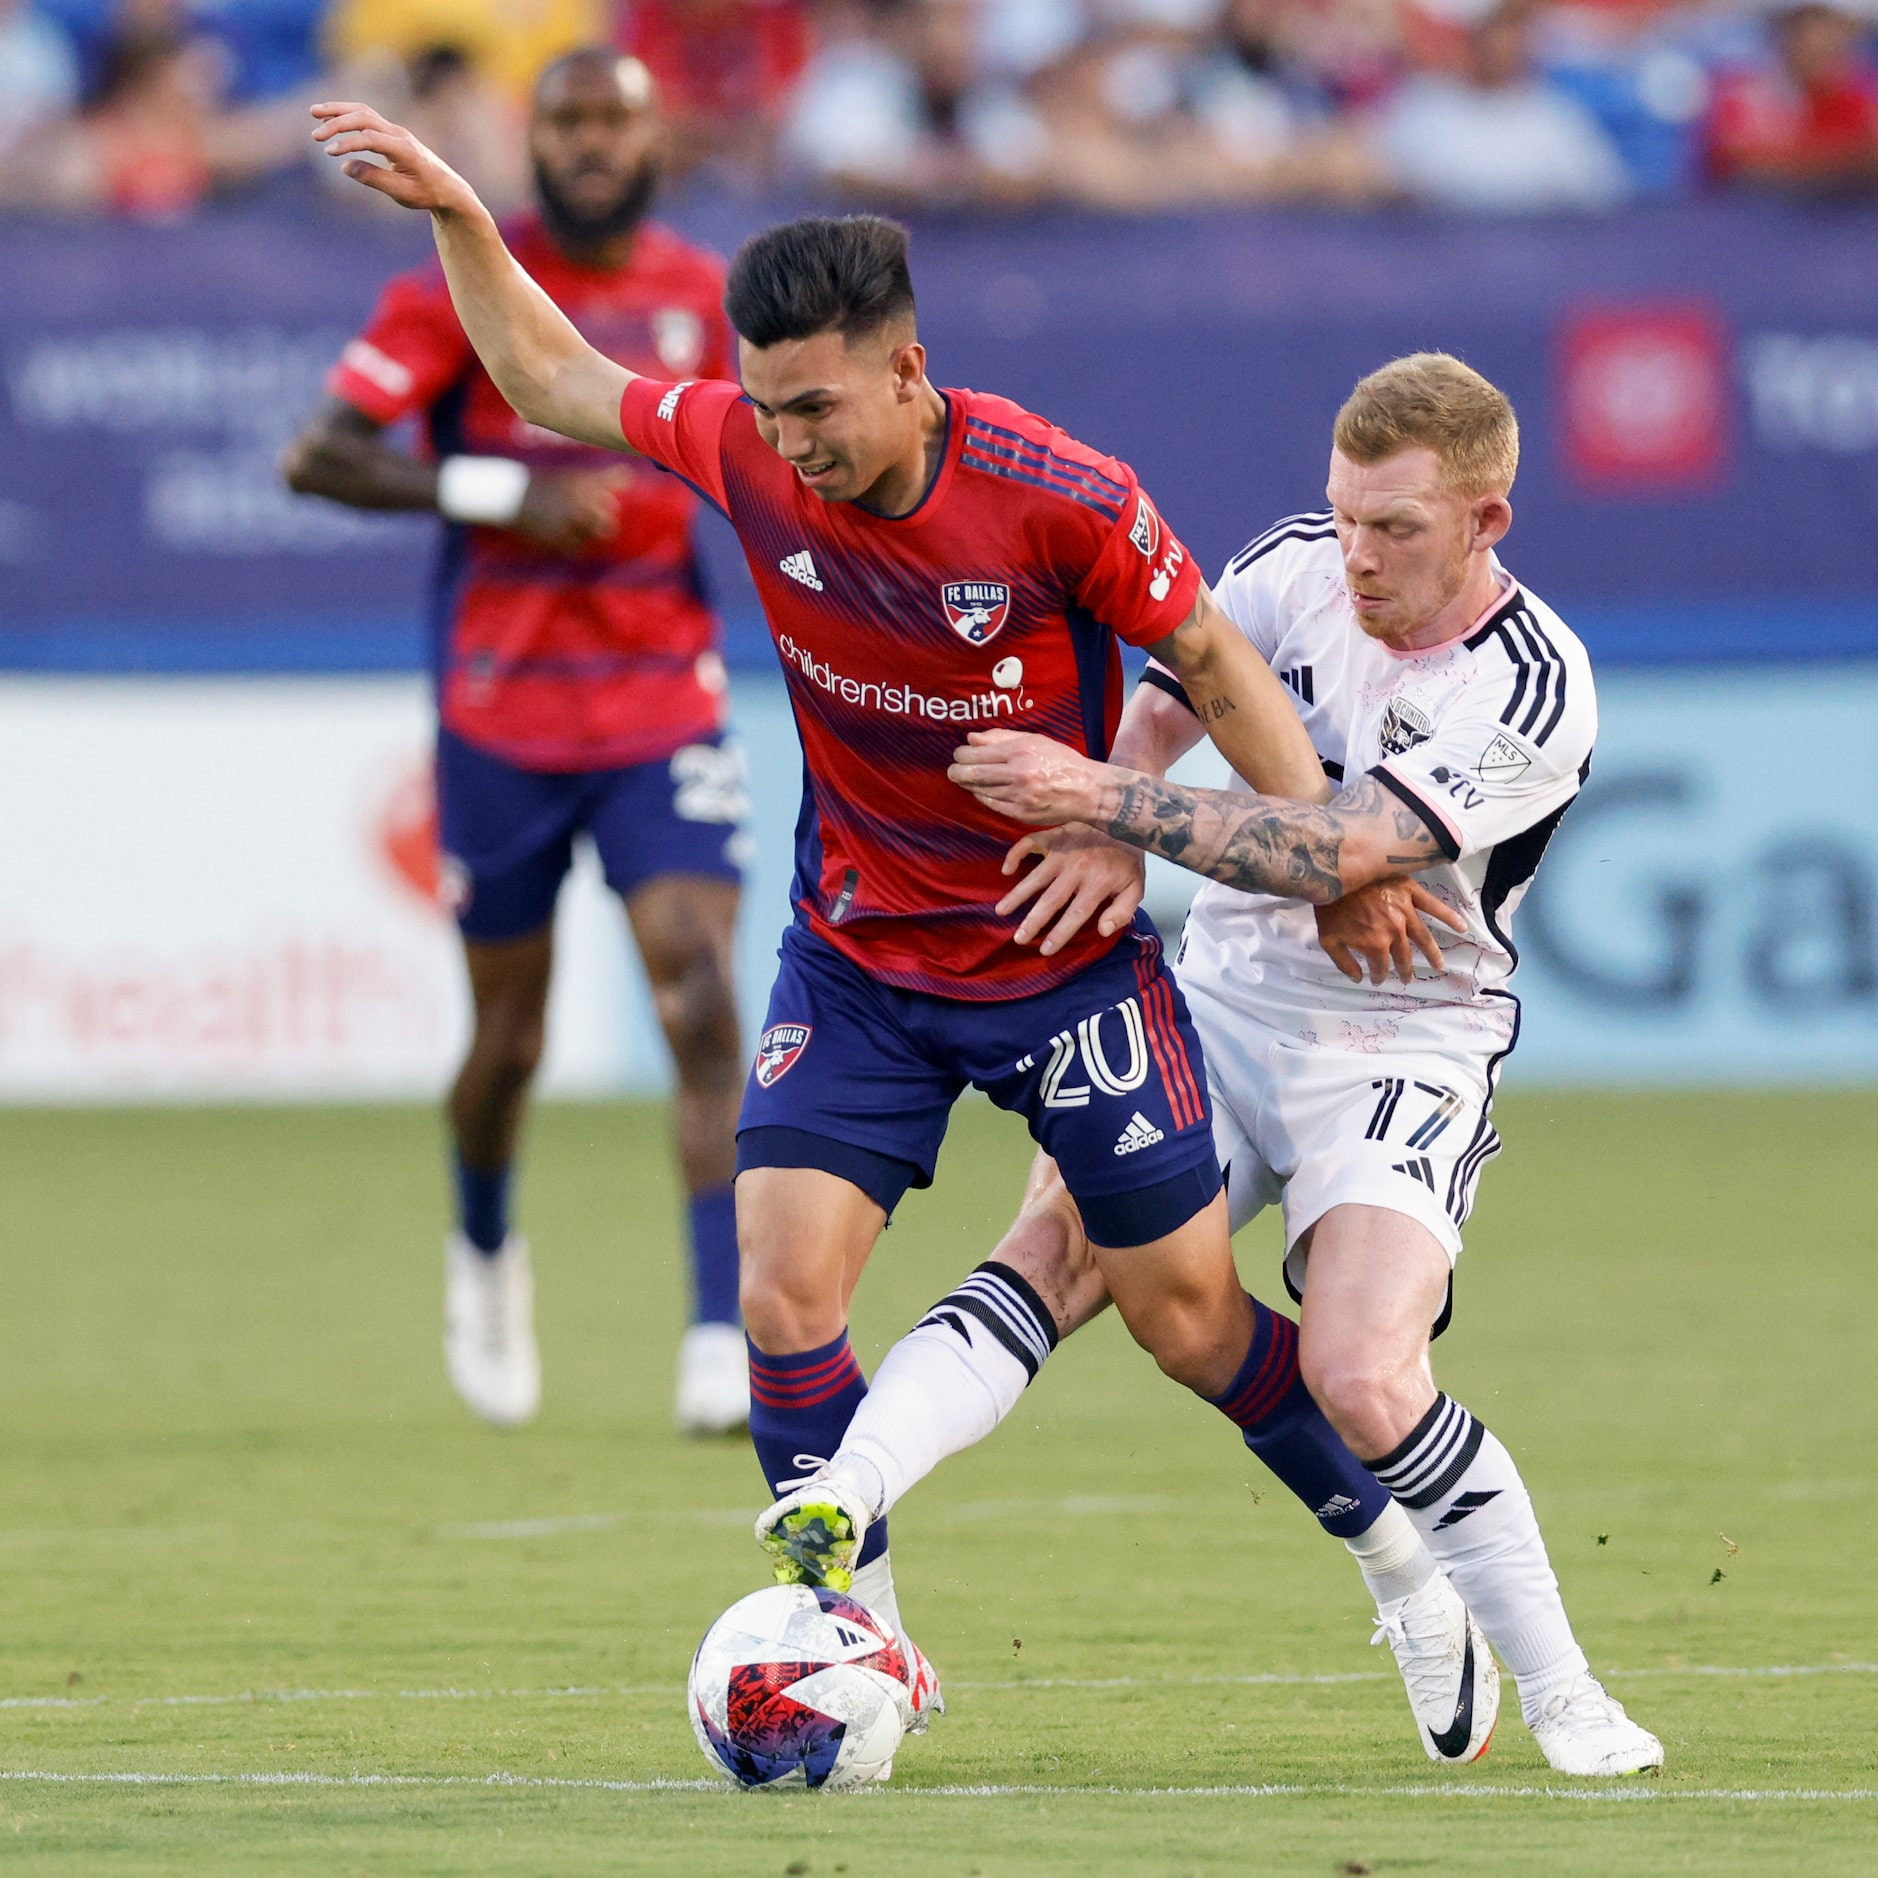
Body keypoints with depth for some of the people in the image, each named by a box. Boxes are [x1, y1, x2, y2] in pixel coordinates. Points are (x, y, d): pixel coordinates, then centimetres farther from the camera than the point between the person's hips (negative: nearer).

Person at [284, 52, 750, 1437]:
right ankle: (485, 1253, 40)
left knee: (702, 1002, -16)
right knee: (511, 1035, 8)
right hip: (501, 715, -2)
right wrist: (503, 497, -20)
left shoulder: (703, 296, 7)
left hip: (666, 709, 2)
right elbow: (316, 455, -10)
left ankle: (724, 1338, -19)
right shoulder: (465, 291, -4)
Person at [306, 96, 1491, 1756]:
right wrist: (455, 216, -5)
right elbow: (554, 380, 4)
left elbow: (1212, 658, -9)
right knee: (783, 1292, -11)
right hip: (856, 960, 3)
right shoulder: (746, 451, -14)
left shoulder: (1058, 498, -24)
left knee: (1192, 1316, 3)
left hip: (1065, 952, -3)